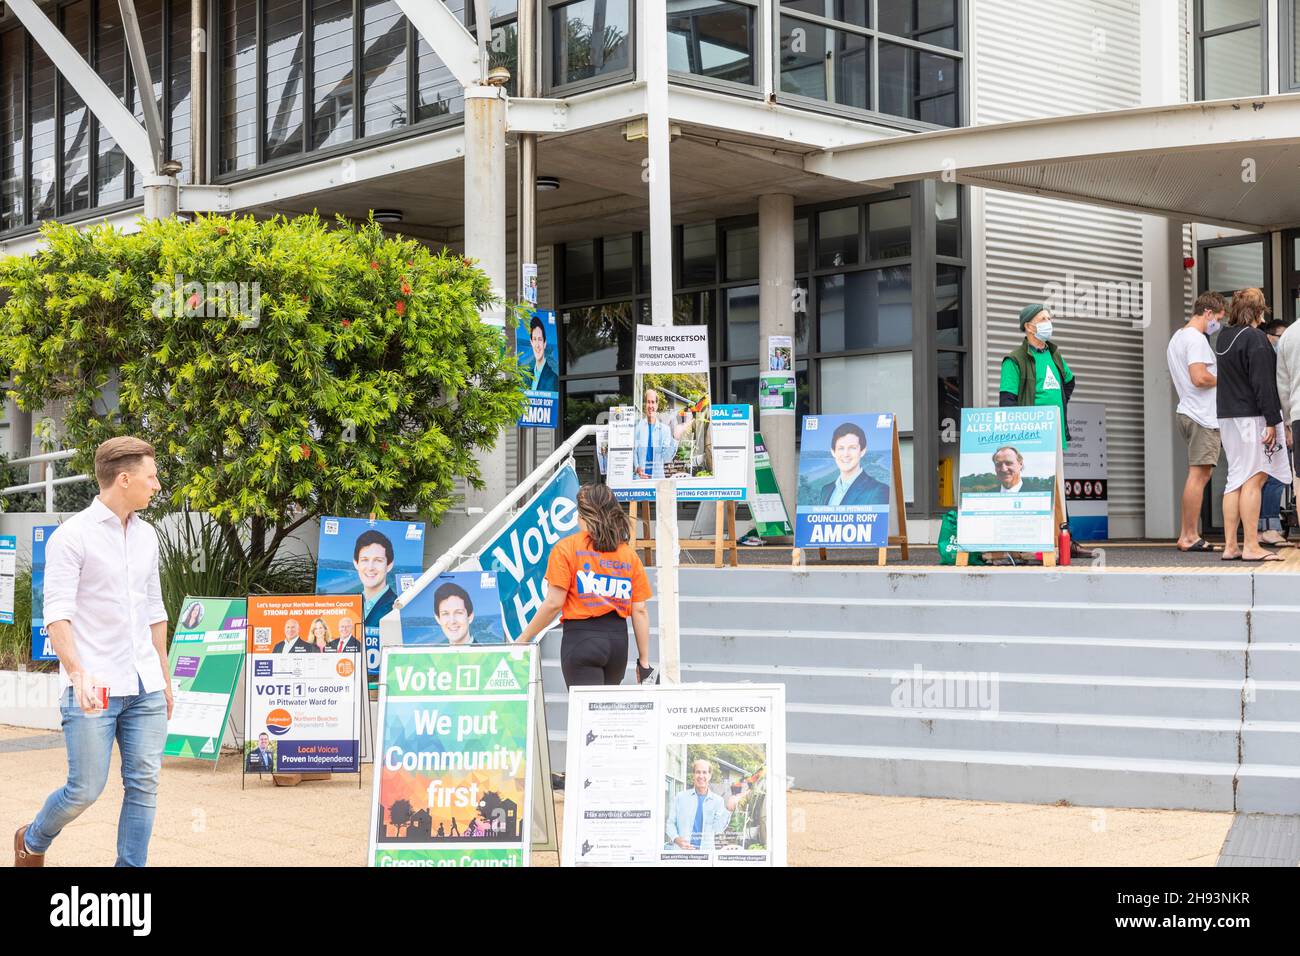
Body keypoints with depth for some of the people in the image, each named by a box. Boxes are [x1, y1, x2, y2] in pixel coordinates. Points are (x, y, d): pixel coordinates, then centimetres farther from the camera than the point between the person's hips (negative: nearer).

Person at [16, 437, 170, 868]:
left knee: (144, 784, 1)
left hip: (144, 687, 6)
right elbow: (57, 613, -13)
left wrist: (164, 678, 21)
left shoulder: (146, 536, 14)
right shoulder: (71, 536, -6)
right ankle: (32, 841, 26)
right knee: (86, 788, -2)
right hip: (92, 688, -6)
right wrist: (78, 673, -25)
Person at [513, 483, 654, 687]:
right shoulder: (630, 555, 8)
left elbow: (554, 603, -8)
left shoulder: (567, 548, -3)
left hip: (581, 636, -5)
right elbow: (640, 611, 5)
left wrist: (524, 637, 3)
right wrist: (644, 662, 9)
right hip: (619, 639, 5)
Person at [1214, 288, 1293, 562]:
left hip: (1227, 416, 8)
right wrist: (1272, 421, -16)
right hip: (1250, 416, -8)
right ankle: (1251, 546, -7)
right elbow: (1263, 383, -16)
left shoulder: (1223, 337, 12)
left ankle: (1230, 545, 10)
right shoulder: (1255, 338, -13)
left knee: (1236, 479, 10)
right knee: (1253, 479, -6)